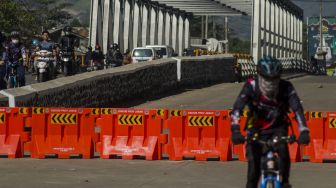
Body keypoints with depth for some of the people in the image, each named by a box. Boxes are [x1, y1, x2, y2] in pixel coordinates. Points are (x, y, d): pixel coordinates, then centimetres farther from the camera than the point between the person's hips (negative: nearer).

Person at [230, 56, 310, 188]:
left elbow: (297, 109, -31)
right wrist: (235, 131, -47)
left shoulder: (286, 88, -22)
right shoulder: (251, 87, -24)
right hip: (256, 129, 0)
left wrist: (304, 132, -45)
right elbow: (237, 109, -32)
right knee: (254, 169, -8)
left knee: (283, 150, -29)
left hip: (278, 128, 0)